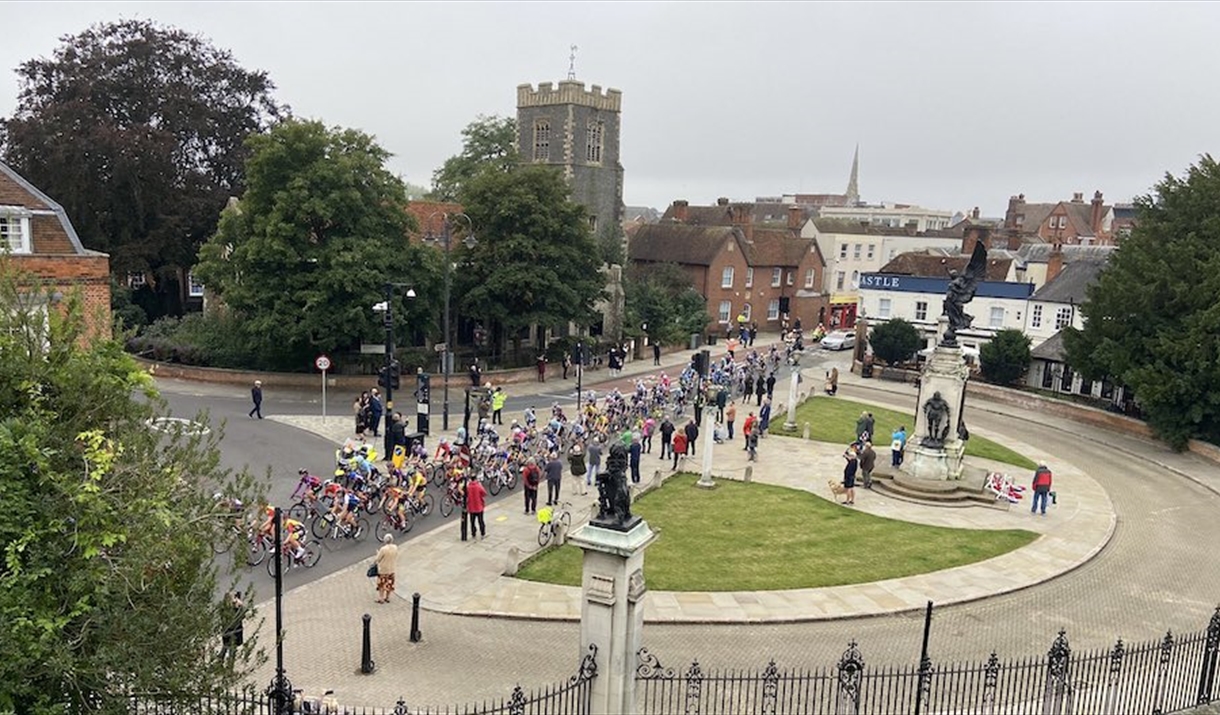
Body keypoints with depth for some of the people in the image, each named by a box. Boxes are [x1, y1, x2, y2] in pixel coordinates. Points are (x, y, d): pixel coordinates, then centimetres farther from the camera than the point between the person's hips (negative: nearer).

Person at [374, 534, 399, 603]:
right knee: (389, 584, 19)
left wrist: (378, 552, 4)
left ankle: (381, 599, 22)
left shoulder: (383, 549, -27)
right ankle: (387, 598, 32)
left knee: (382, 584, 13)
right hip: (392, 569, 5)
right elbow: (396, 558, 1)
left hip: (383, 569, -5)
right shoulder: (395, 547, -11)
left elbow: (378, 559, -14)